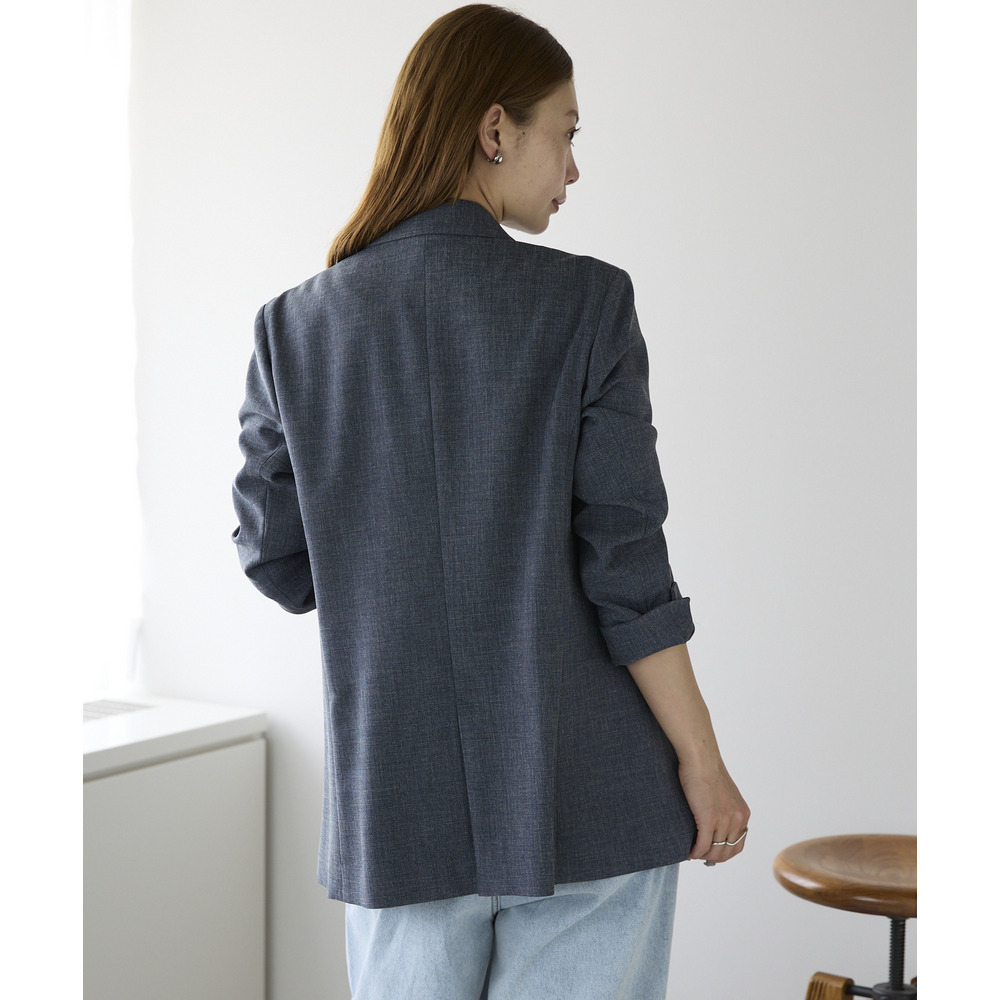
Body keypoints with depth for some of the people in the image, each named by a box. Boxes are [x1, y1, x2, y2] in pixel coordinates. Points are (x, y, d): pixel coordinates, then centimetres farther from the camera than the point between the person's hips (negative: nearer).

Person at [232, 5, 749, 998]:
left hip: (399, 803, 3)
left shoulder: (296, 328, 0)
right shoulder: (584, 305, -10)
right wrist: (703, 762, -3)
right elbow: (625, 562, -12)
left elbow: (275, 559, 4)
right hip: (586, 799, -3)